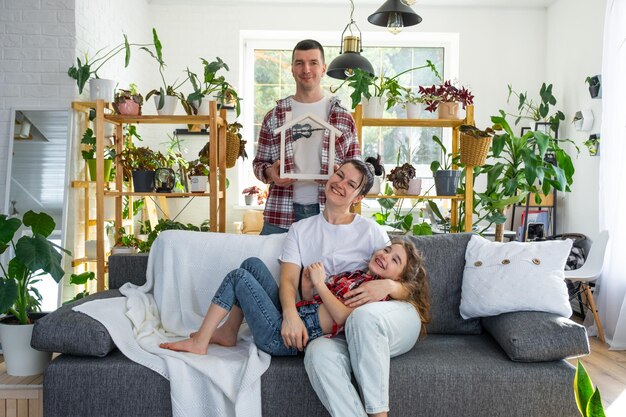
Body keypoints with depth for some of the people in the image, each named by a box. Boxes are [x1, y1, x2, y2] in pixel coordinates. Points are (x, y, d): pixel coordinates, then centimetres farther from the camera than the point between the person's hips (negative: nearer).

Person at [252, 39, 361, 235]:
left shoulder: (343, 116, 5)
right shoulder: (274, 116, 6)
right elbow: (259, 162, 11)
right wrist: (269, 172, -11)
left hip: (329, 213, 0)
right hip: (280, 214, 0)